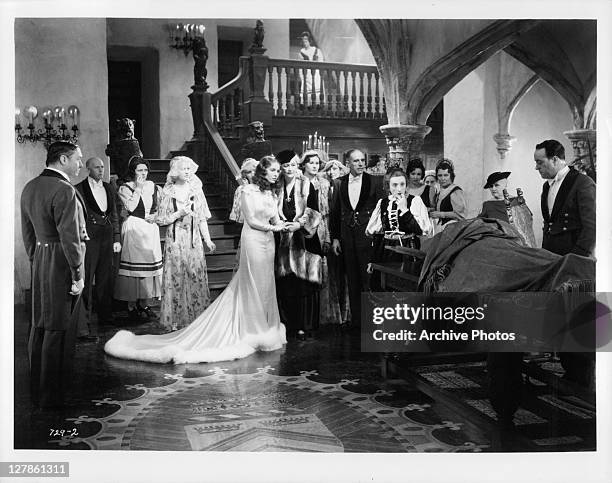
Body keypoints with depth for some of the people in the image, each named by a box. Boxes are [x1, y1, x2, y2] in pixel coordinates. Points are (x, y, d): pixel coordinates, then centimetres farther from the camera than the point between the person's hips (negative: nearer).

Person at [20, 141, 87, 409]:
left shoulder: (30, 188, 9)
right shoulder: (64, 191, -19)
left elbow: (28, 231, 15)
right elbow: (70, 238, -20)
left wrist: (35, 261, 22)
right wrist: (78, 274, -15)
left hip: (41, 259, 9)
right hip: (62, 264, -9)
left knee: (39, 325, 17)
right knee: (58, 330, 0)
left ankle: (37, 389, 29)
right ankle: (52, 395, 10)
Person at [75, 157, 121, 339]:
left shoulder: (109, 188, 14)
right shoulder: (79, 189, -3)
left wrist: (116, 239, 11)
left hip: (107, 237, 6)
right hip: (88, 239, -6)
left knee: (105, 278, 13)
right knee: (86, 281, -8)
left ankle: (105, 315, 26)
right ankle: (83, 326, -7)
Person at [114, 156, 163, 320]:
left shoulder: (152, 186, 12)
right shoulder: (125, 188, -2)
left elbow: (157, 207, 20)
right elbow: (130, 207, -16)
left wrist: (154, 216, 0)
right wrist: (138, 188, -13)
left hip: (150, 228, 5)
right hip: (133, 228, -5)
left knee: (150, 263, 6)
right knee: (133, 265, -4)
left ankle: (143, 303, 16)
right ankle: (131, 305, 4)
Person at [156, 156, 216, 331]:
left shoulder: (196, 190, 7)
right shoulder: (167, 193, 0)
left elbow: (202, 218, 9)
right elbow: (161, 220, -1)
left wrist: (207, 239, 1)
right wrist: (179, 214, -13)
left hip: (194, 240, 2)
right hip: (175, 241, -2)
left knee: (196, 277, 1)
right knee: (176, 279, -1)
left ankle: (197, 318, 10)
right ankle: (175, 320, 9)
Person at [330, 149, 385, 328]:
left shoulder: (375, 181, 0)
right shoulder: (339, 183, 7)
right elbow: (335, 211, 9)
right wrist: (335, 237, 5)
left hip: (367, 235, -3)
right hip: (347, 237, 3)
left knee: (368, 278, -2)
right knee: (352, 281, 10)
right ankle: (355, 319, 20)